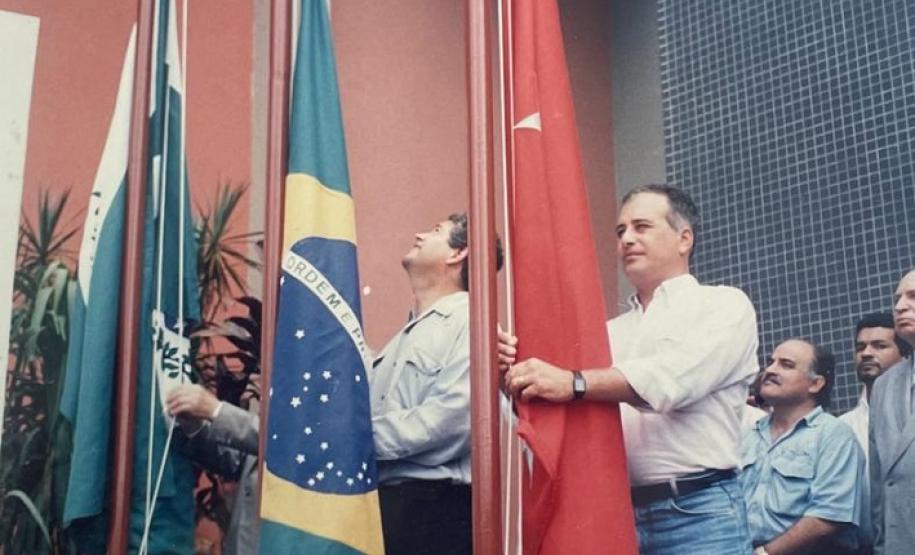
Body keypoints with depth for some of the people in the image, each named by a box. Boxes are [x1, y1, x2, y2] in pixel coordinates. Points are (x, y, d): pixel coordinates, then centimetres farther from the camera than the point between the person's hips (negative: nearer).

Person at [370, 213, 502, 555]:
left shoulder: (469, 321, -7)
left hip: (433, 507, -8)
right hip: (382, 499, 8)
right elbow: (370, 411, 16)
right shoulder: (403, 337, 21)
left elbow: (449, 418, -20)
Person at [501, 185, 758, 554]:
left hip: (698, 512, -4)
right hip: (618, 511, 5)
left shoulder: (724, 305, 3)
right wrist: (516, 374, -13)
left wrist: (574, 383, -27)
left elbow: (676, 377, -16)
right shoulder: (610, 331, 18)